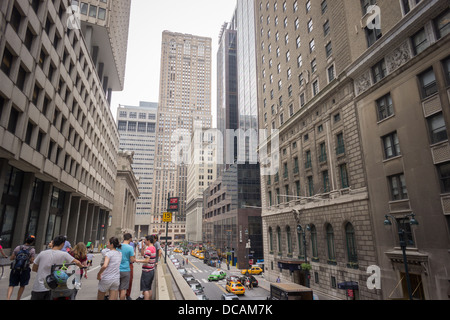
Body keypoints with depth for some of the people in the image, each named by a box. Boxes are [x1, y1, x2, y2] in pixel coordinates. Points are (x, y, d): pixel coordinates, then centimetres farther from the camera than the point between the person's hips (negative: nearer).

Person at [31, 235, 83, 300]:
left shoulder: (42, 253, -1)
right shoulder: (64, 254, -8)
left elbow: (34, 269, 10)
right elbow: (77, 262, -2)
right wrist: (82, 266, 19)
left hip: (38, 287, 2)